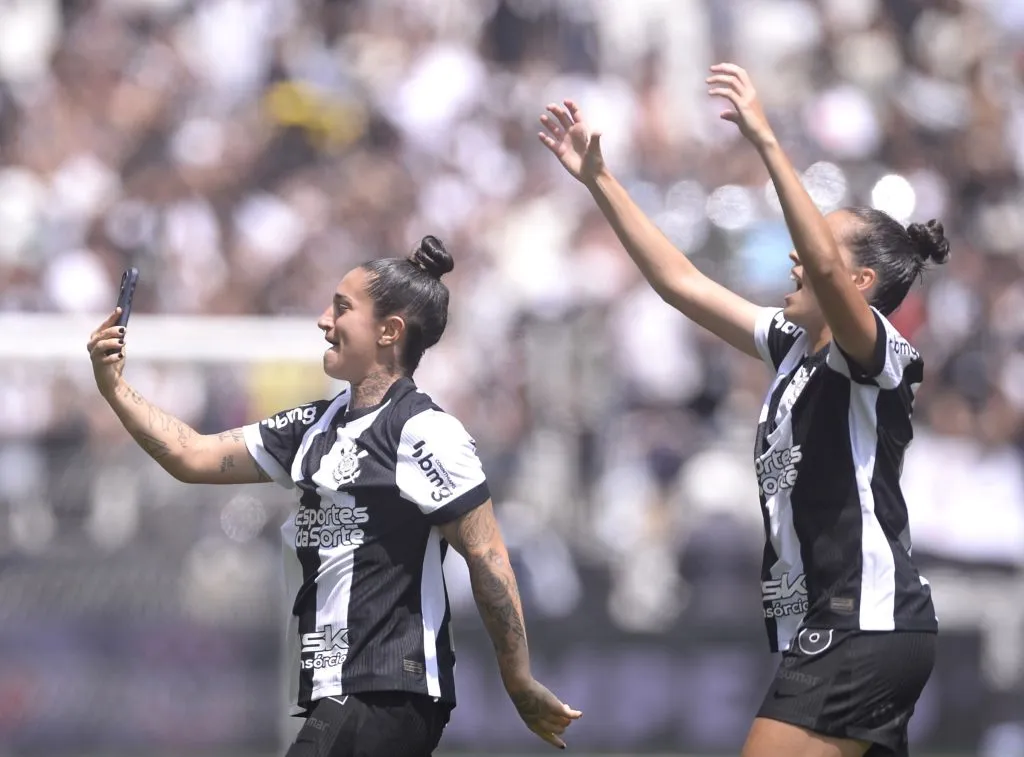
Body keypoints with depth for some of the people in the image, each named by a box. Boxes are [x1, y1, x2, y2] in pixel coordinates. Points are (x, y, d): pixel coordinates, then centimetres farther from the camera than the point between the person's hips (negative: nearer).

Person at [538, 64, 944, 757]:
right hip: (828, 635, 9)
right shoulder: (794, 347, 15)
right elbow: (682, 283, 19)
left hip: (865, 629, -9)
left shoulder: (878, 355, -10)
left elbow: (822, 265, -30)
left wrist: (766, 140, -33)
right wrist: (599, 180, 17)